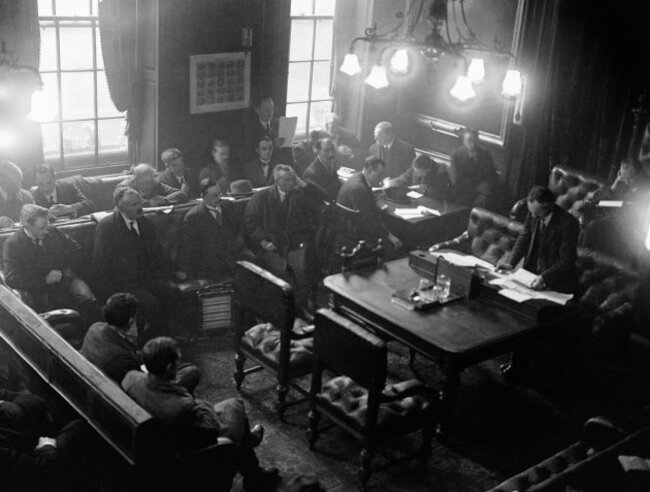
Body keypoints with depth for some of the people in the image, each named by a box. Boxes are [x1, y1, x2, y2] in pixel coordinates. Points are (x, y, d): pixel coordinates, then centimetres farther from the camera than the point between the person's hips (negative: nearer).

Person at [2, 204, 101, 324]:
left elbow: (75, 249, 22)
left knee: (88, 301, -27)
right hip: (37, 290, -4)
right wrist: (45, 279, -15)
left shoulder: (53, 232, 6)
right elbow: (11, 279, -11)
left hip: (64, 280, 4)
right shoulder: (12, 244, -4)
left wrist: (67, 269, 5)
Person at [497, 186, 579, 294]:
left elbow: (566, 261, -18)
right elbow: (524, 238, 8)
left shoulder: (568, 224, -21)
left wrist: (544, 278, -29)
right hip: (531, 273, 6)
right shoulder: (533, 214, -4)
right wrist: (511, 263, -6)